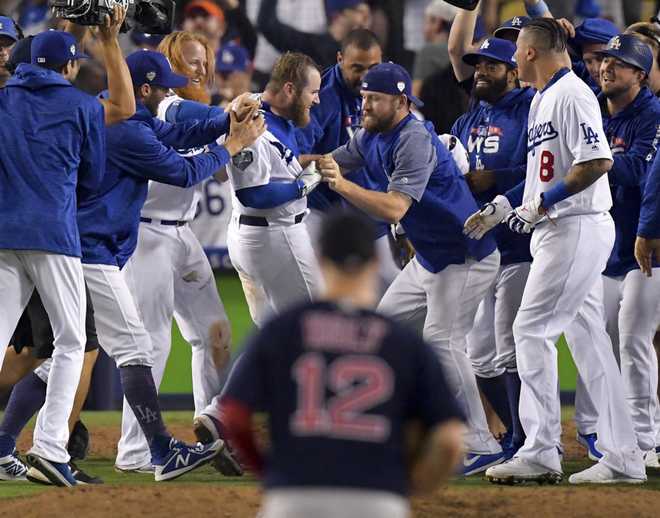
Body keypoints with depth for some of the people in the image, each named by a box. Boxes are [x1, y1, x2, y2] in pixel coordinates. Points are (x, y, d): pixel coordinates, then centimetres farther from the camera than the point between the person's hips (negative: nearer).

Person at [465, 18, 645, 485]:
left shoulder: (571, 94, -13)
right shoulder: (541, 100, 18)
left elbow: (597, 162, -23)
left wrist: (541, 204, -21)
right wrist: (503, 206, 18)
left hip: (578, 229, -10)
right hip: (556, 231, 10)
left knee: (532, 328, -10)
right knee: (588, 339, 9)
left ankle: (540, 453, -10)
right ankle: (622, 457, 10)